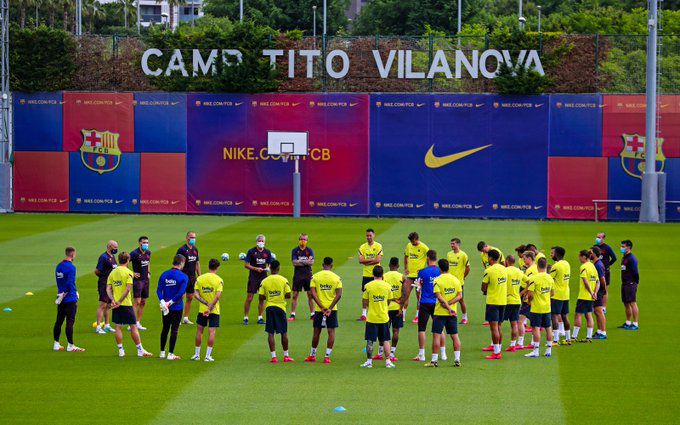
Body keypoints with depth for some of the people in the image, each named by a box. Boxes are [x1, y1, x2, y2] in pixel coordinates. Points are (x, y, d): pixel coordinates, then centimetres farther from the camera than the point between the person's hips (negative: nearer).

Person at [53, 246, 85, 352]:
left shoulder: (59, 266, 11)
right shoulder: (71, 267, -13)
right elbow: (70, 283, -19)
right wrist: (63, 295, -10)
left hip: (61, 299, 8)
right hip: (70, 299, -8)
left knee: (59, 321, 12)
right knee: (70, 322, -6)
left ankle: (56, 344, 16)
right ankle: (70, 346, -5)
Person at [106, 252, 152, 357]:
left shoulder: (113, 272, 7)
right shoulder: (128, 272, -8)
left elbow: (108, 289, 0)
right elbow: (128, 289, -17)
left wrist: (113, 300, -10)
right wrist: (120, 301, -15)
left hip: (116, 304, 5)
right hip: (126, 304, -5)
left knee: (118, 327, 9)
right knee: (133, 327, 2)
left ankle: (120, 350, 9)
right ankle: (140, 350, 6)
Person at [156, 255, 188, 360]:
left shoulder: (164, 275, 3)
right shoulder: (183, 277, -11)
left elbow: (159, 290, -5)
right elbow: (181, 293, -20)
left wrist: (163, 302, -13)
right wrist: (170, 302, -16)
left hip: (165, 307, 4)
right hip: (177, 307, -4)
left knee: (165, 329, 17)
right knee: (174, 330, 2)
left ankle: (162, 352, 22)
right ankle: (170, 354, 2)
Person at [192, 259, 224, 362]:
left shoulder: (200, 278, 0)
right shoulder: (219, 280, -9)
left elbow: (196, 294, -7)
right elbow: (218, 296, -19)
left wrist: (206, 303, -10)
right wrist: (210, 307, -17)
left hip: (202, 309, 2)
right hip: (214, 311, -2)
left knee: (199, 331, 13)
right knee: (212, 332, 2)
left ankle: (197, 354, 19)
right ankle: (208, 355, 0)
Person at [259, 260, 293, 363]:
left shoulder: (264, 281, -3)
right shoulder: (284, 280, -6)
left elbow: (261, 298, -5)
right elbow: (288, 295, -9)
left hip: (269, 307, 1)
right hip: (280, 307, -1)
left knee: (270, 333, 3)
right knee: (284, 332, 10)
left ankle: (273, 356, -1)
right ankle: (286, 355, 15)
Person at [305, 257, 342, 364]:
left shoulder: (315, 277, -2)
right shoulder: (336, 278, -3)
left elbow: (313, 293, -10)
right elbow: (339, 295, -10)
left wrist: (321, 307, -11)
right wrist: (330, 308, -11)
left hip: (319, 308, 1)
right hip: (332, 309, -1)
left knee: (316, 331, 12)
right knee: (331, 332, 4)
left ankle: (312, 355, 20)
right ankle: (327, 356, -1)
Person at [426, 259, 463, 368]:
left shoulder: (438, 280, -10)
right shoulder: (456, 279, 5)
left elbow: (439, 297, -18)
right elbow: (460, 296, 0)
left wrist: (448, 307, -15)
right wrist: (450, 304, -7)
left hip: (440, 312, -4)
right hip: (453, 314, 4)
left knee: (436, 335, -1)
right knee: (455, 336, 9)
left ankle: (434, 360, -2)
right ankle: (457, 360, 8)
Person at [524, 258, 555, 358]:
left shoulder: (534, 278, -16)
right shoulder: (550, 278, 3)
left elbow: (530, 294, -18)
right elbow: (552, 293, 10)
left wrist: (529, 300, 1)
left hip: (536, 308, -6)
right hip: (547, 307, 6)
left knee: (536, 328, -4)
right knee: (548, 328, 12)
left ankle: (536, 351, -6)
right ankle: (549, 350, 16)